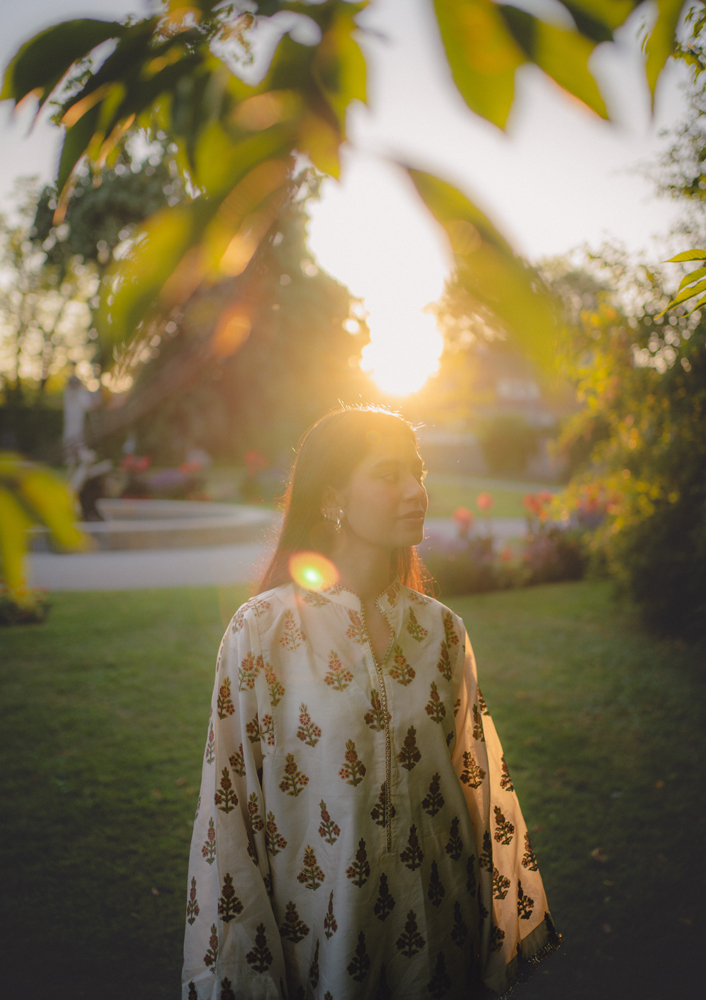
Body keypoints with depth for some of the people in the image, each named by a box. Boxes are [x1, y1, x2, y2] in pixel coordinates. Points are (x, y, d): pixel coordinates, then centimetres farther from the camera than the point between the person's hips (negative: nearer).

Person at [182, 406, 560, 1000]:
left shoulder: (440, 630, -2)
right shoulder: (263, 630, -14)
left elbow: (477, 784, 5)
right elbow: (230, 807, -10)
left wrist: (502, 945, 8)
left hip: (435, 927, 4)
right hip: (320, 924, -3)